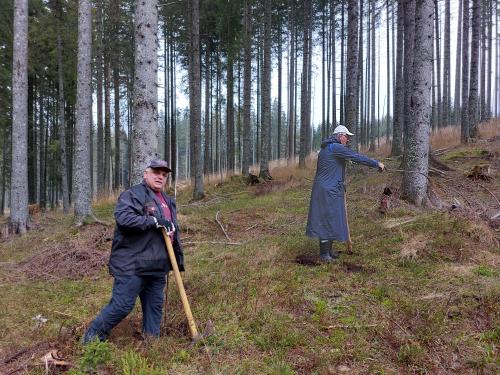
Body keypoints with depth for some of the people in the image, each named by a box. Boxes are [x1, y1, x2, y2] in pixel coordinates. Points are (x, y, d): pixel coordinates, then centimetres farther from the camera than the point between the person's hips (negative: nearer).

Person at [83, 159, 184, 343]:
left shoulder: (168, 201, 19)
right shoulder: (133, 194, -7)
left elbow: (174, 232, 27)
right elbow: (123, 218, -25)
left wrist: (179, 258, 22)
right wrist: (154, 221, -23)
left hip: (157, 266, 8)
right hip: (132, 265, -8)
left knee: (155, 306, 12)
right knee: (122, 305, -3)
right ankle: (92, 337, 17)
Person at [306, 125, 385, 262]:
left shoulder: (326, 148, 18)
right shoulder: (335, 147, -14)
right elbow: (357, 157, -15)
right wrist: (377, 164, -8)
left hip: (331, 190, 10)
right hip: (328, 191, -10)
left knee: (331, 219, 15)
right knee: (327, 220, -5)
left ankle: (328, 250, 24)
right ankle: (324, 253, 2)